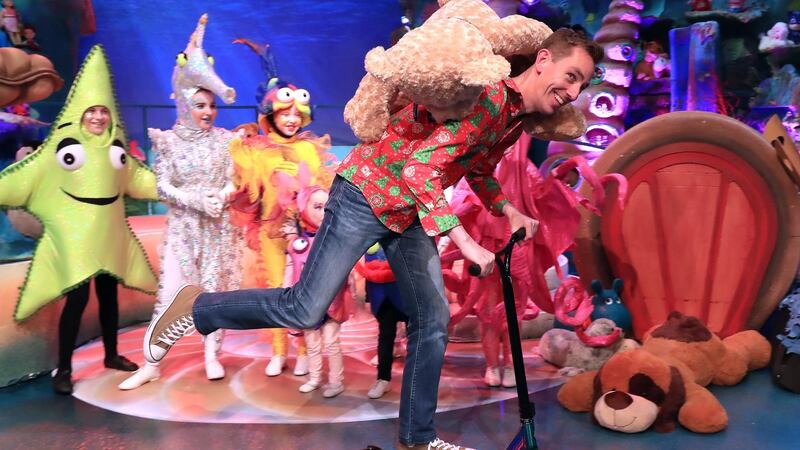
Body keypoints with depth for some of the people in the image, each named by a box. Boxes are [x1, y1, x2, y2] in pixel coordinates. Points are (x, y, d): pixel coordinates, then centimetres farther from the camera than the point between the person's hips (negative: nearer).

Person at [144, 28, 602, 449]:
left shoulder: (517, 118, 7)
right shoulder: (488, 96, -24)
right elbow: (419, 169, -32)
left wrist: (510, 211, 7)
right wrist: (465, 241, -32)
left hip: (408, 213, 9)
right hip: (368, 192, -9)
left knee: (434, 320, 7)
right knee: (305, 311, -7)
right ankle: (196, 307, 16)